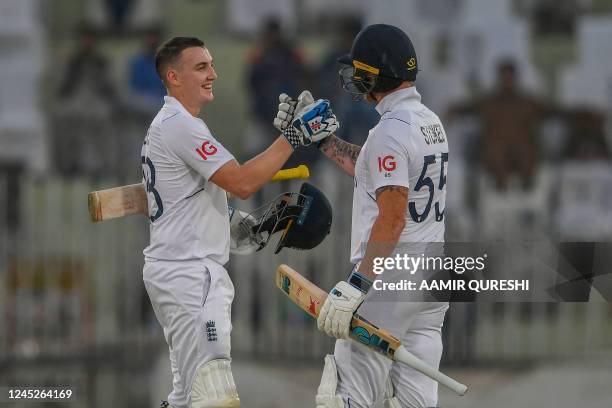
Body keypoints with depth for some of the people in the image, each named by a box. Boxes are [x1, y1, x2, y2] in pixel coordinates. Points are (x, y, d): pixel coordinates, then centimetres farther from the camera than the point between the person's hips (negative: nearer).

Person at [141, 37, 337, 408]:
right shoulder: (180, 124, -13)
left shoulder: (166, 124, 20)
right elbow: (241, 183, -20)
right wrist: (294, 138, -17)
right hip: (189, 276, -11)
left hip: (177, 273, 11)